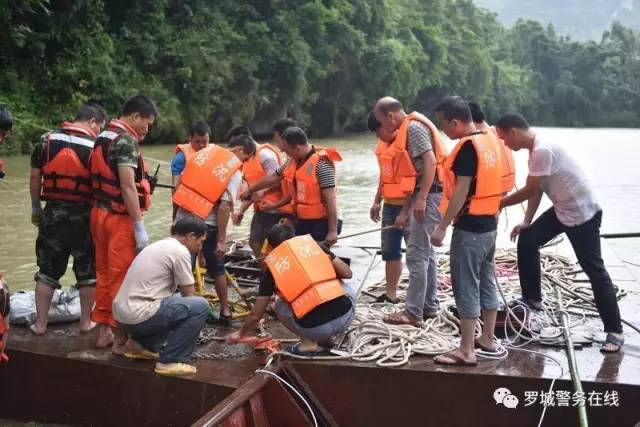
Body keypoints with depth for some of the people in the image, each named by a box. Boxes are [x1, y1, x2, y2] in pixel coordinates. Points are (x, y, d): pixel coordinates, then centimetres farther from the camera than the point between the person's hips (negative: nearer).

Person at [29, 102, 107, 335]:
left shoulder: (47, 139, 2)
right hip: (84, 215, -3)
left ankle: (40, 323, 17)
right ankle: (86, 321, 18)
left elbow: (35, 177, 5)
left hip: (53, 212, 3)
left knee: (47, 269, 12)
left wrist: (36, 207, 15)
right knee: (87, 271, 11)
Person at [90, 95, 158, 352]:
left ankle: (103, 331, 23)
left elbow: (105, 179, 14)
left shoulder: (103, 137, 14)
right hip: (119, 218, -9)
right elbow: (128, 187, -22)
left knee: (104, 274, 14)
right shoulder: (126, 140, -15)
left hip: (100, 213, 9)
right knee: (122, 277, -3)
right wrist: (139, 226, -21)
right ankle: (120, 336, 4)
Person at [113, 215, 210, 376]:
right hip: (137, 315, -9)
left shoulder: (160, 245, 18)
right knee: (200, 306, -8)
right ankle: (170, 361, -5)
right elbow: (189, 295, -2)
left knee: (177, 303, 26)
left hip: (121, 313, 9)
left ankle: (141, 344, 20)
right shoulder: (179, 251, -10)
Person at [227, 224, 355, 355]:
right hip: (345, 315, 2)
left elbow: (255, 315, 17)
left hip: (315, 327, -1)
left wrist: (241, 333, 37)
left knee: (280, 306, 28)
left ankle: (308, 343, 11)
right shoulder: (314, 244, 14)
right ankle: (325, 338, 22)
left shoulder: (272, 267, 11)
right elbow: (347, 273, 15)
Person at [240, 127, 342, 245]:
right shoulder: (293, 162, 7)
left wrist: (333, 231, -23)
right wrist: (249, 191, 33)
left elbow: (331, 199, -21)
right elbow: (273, 178, 23)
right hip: (302, 220, 8)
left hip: (320, 222, -8)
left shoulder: (321, 163, -19)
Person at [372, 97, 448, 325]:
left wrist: (421, 199, -24)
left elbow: (430, 161, -22)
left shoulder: (414, 127, -11)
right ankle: (429, 306, 24)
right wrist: (404, 212, 19)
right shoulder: (407, 131, 19)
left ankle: (413, 313, -2)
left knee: (416, 255, -7)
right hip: (423, 195, 11)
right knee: (426, 252, 15)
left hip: (428, 195, -11)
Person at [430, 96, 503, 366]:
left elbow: (461, 191, -21)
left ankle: (466, 351, 1)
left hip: (470, 227, -9)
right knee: (486, 283, 16)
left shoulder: (467, 146, -17)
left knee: (467, 288, -4)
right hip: (489, 223, 9)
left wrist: (442, 227, -18)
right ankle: (488, 340, 26)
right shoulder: (489, 140, 9)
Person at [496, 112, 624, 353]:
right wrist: (527, 222, 3)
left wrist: (497, 205, -13)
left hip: (583, 214, -10)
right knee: (527, 241, 7)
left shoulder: (543, 151, -26)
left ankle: (615, 331, 3)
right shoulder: (536, 150, 6)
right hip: (561, 210, 10)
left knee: (594, 270, -5)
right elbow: (536, 190, 8)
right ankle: (532, 299, 20)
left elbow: (529, 190, -23)